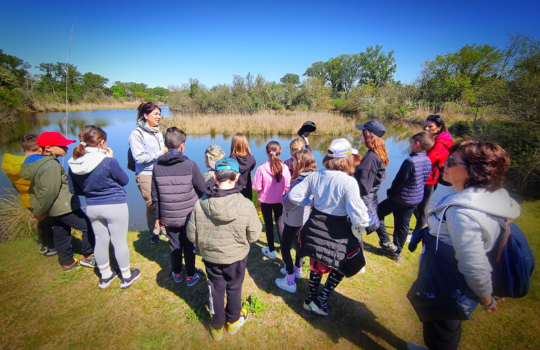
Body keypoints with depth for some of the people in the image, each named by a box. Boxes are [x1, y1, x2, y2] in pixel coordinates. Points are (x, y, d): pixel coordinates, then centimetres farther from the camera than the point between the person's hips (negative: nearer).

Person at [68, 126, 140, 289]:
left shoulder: (74, 164, -4)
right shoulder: (108, 161, -23)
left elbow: (74, 190, 6)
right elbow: (125, 180, -8)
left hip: (92, 208, 6)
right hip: (115, 207, -5)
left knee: (100, 241, 19)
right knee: (120, 241, 9)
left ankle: (105, 276, 37)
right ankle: (126, 276, 26)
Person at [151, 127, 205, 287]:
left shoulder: (157, 166, -6)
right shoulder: (190, 165, -16)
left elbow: (155, 196, 0)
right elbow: (202, 189, -8)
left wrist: (157, 216, 12)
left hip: (168, 217, 3)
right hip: (188, 215, -3)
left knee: (174, 245, 19)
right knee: (189, 246, 13)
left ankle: (177, 274, 37)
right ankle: (190, 276, 28)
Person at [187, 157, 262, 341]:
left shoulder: (200, 204, -22)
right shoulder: (246, 205, -26)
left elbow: (192, 235, -10)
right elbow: (254, 236, -14)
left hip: (210, 257, 1)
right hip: (237, 257, -1)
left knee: (216, 290, 23)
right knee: (234, 289, 24)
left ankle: (217, 326, 44)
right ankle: (233, 321, 48)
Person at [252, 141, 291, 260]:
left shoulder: (261, 168, -21)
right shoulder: (285, 168, -16)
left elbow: (257, 187, -16)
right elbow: (287, 186, -10)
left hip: (265, 201, -1)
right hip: (279, 201, 2)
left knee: (269, 225, 15)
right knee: (280, 224, 19)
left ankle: (271, 251, 30)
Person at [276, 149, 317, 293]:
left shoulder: (299, 181, -30)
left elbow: (287, 203, -24)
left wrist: (284, 196, -4)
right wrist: (288, 195, 1)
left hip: (293, 220, -9)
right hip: (305, 218, 9)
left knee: (285, 248, 6)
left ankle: (290, 281, 14)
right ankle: (297, 269, 45)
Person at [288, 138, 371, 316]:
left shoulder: (315, 175, -9)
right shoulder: (348, 182, -25)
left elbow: (294, 195, -3)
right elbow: (358, 217, -28)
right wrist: (365, 221, -7)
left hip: (315, 227, 5)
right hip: (337, 233, -5)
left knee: (317, 264, 27)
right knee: (341, 267, 24)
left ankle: (310, 298, 44)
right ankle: (320, 300, 28)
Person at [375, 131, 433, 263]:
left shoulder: (410, 161, -23)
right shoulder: (428, 161, 3)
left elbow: (399, 180, -19)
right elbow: (425, 179, 13)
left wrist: (390, 192, -2)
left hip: (401, 197, -8)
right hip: (416, 199, 8)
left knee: (378, 213, 8)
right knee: (402, 225, 16)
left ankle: (386, 243, 9)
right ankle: (396, 252, 28)